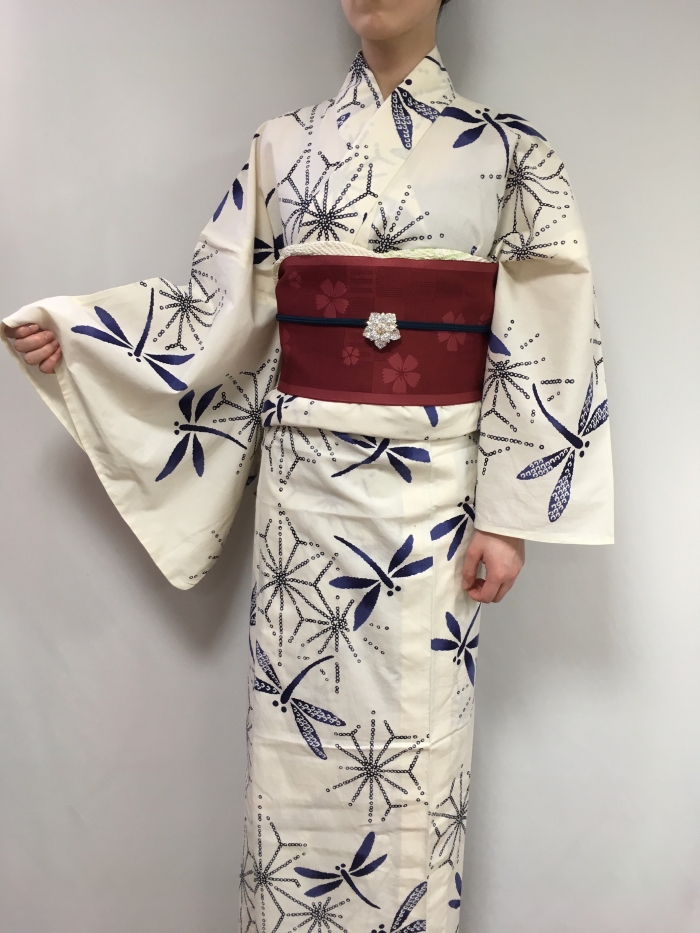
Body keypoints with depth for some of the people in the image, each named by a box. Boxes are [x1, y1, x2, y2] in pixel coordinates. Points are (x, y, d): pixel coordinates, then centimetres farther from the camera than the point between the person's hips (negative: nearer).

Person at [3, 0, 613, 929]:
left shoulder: (509, 151, 1)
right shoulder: (286, 144, 8)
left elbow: (541, 343, -3)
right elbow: (223, 307, 8)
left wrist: (510, 512, -7)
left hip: (435, 486, -1)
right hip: (305, 478, 2)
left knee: (416, 735, 8)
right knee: (300, 727, 11)